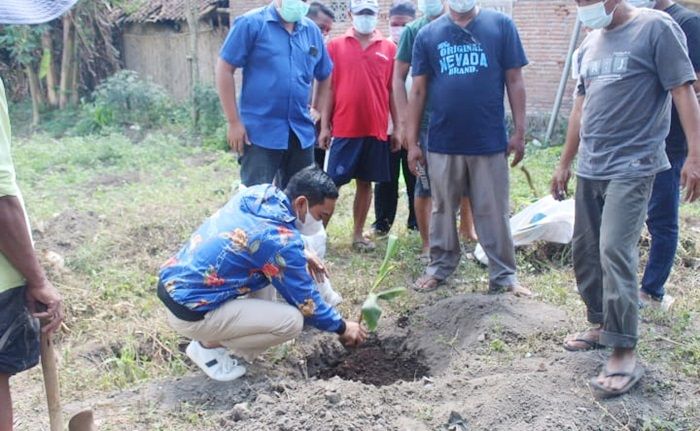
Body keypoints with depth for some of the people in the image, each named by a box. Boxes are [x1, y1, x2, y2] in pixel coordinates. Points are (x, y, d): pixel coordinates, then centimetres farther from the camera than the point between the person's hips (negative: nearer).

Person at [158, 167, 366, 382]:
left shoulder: (257, 193, 2)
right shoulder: (280, 239, -21)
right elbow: (305, 300, -8)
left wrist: (302, 256, 18)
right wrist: (341, 327, 7)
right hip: (188, 310, -9)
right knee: (292, 320, -12)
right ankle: (208, 345, 2)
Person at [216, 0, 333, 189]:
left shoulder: (312, 30, 10)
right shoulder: (251, 23, -5)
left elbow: (325, 77, 21)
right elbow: (224, 69, -7)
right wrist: (234, 122, -10)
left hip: (301, 133, 5)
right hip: (260, 132, -5)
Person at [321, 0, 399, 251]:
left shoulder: (389, 49, 6)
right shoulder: (335, 46, 3)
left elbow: (392, 91, 8)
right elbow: (328, 87, 3)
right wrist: (324, 126, -1)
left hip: (376, 130, 2)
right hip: (344, 129, -2)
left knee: (365, 182, 9)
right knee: (333, 182, 1)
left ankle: (358, 234, 19)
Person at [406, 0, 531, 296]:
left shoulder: (501, 25, 0)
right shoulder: (428, 34, 3)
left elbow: (514, 81, 2)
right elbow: (418, 90, 5)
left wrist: (519, 131, -2)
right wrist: (412, 141, 3)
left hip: (490, 141, -1)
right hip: (442, 142, 1)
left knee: (494, 213, 7)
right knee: (442, 210, 14)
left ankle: (503, 275, 17)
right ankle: (440, 266, 29)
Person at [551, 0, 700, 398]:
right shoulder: (590, 44, 14)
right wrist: (565, 164, 22)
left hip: (632, 167, -7)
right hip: (590, 169, 7)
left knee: (615, 253, -14)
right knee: (586, 252, 11)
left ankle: (625, 354, -7)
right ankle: (602, 325, 29)